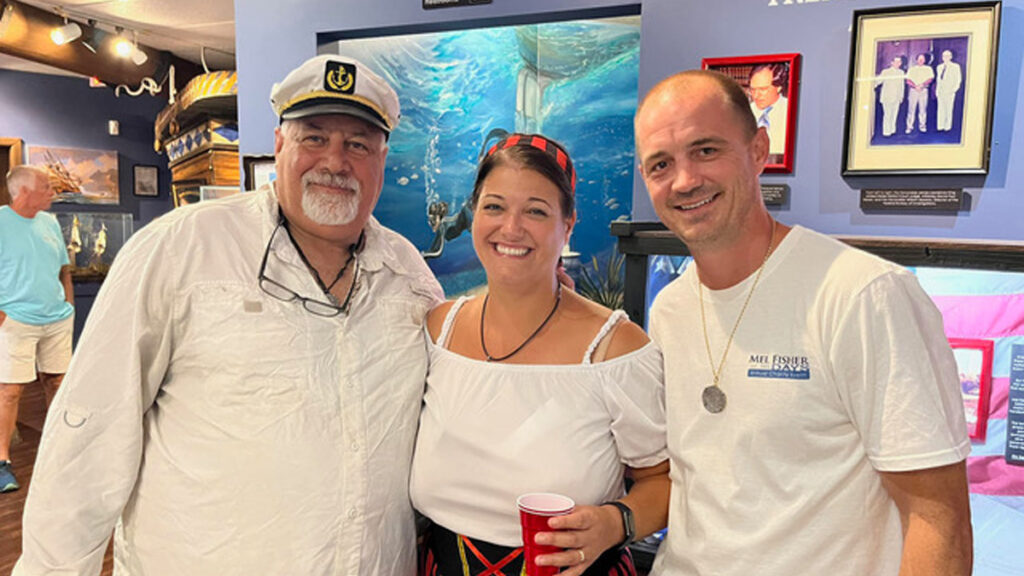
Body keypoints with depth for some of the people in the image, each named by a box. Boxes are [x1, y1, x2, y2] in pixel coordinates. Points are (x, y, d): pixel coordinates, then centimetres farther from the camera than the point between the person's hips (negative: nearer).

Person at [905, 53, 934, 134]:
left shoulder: (928, 69, 11)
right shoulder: (912, 69, 9)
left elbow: (930, 79, 1)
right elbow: (908, 81, 1)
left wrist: (922, 85, -15)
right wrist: (916, 86, -13)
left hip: (923, 91, 1)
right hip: (913, 91, -1)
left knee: (923, 109, 0)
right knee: (911, 109, -5)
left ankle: (922, 126, 5)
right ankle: (909, 127, -3)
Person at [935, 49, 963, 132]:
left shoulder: (955, 67, 0)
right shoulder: (939, 67, 14)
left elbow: (958, 79, 0)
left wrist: (954, 89, -9)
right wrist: (937, 90, 10)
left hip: (949, 92, -4)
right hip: (940, 92, 4)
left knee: (948, 109, -3)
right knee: (940, 109, 4)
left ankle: (948, 126, 0)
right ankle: (940, 126, 7)